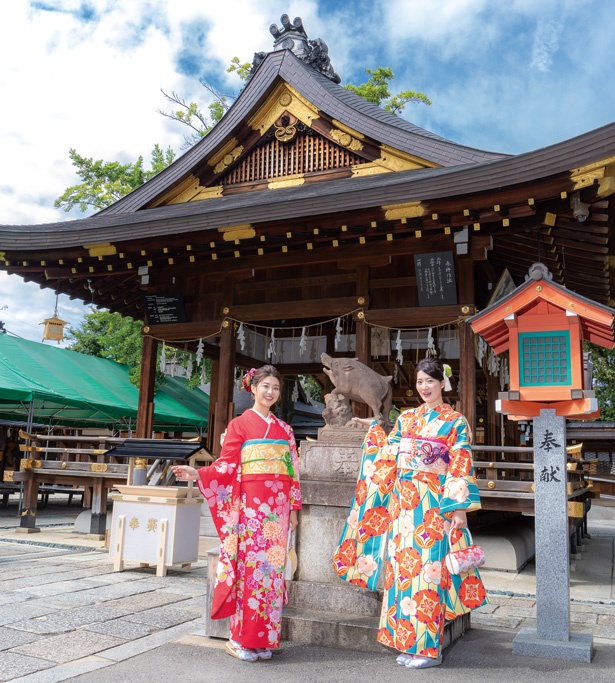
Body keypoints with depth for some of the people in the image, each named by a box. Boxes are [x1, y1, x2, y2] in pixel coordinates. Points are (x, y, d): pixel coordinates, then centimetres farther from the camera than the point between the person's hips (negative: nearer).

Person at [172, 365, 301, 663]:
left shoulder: (284, 429, 15)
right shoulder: (239, 424, 3)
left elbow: (292, 471, 15)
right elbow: (227, 465, -3)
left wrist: (293, 509, 11)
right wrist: (197, 474, -19)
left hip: (277, 508, 4)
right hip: (250, 505, -4)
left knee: (271, 568, 5)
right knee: (249, 565, -5)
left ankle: (263, 638, 14)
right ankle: (240, 639, 6)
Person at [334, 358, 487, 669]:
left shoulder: (455, 421, -1)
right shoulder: (406, 418, 13)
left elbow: (461, 466, -6)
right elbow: (388, 457, 16)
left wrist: (460, 508, -12)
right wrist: (374, 429, 20)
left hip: (433, 504, -5)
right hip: (402, 501, 5)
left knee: (427, 568, -4)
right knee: (401, 565, 6)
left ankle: (429, 647, 8)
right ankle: (407, 642, 17)